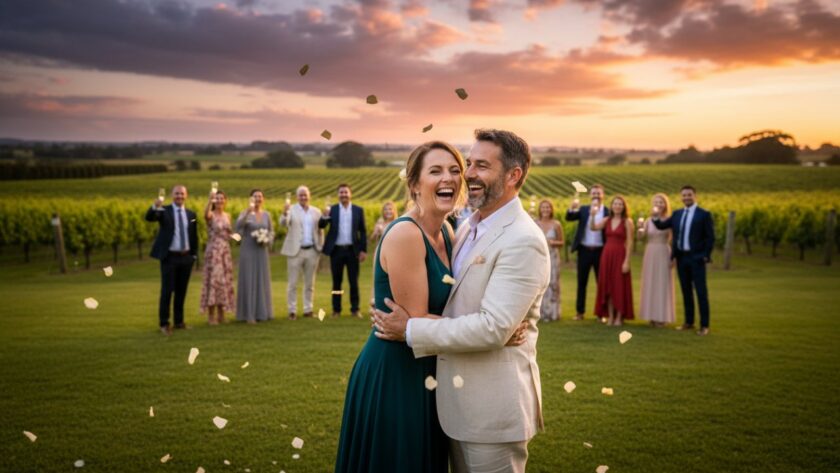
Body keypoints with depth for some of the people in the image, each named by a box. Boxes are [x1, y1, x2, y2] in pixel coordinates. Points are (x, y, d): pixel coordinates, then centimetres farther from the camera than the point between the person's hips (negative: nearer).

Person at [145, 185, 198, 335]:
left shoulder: (191, 214, 10)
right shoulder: (164, 211, -2)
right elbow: (149, 217, -21)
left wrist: (194, 254, 9)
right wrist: (155, 207, -41)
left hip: (186, 257, 4)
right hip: (169, 257, -4)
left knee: (182, 291, 10)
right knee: (167, 291, -2)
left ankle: (179, 321, 21)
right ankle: (164, 323, 5)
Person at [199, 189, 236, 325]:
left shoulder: (227, 216, 12)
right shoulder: (211, 215, -7)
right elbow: (205, 214, -32)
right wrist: (210, 199, -45)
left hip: (225, 251, 6)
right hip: (213, 251, -6)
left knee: (224, 281, 9)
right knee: (213, 280, -6)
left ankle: (221, 315, 17)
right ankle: (211, 316, 0)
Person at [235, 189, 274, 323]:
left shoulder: (266, 214, 8)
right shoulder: (245, 213, -5)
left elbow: (271, 231, 15)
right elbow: (238, 225, -25)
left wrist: (267, 240, -6)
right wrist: (248, 210, -36)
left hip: (262, 251, 4)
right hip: (248, 251, -4)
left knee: (262, 280, 9)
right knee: (249, 280, -3)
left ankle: (262, 312, 19)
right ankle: (249, 314, 2)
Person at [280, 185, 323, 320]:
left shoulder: (316, 212, 9)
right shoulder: (291, 210, 0)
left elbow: (320, 231, 11)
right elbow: (283, 223, -17)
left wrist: (320, 247, -2)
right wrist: (285, 213, -38)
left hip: (312, 251, 3)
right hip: (295, 251, -3)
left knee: (309, 283, 9)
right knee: (293, 283, 0)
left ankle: (308, 309, 18)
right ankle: (292, 311, 7)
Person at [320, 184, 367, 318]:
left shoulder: (358, 210, 5)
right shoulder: (332, 210, 4)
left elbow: (362, 231, 5)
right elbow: (321, 226, -5)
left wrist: (363, 250, -3)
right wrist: (325, 216, -26)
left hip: (352, 250, 0)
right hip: (336, 250, 0)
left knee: (354, 281, 2)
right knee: (337, 281, 6)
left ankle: (355, 309, 8)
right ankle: (336, 309, 12)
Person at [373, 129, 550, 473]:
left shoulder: (523, 242, -20)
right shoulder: (468, 227, 8)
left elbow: (493, 327, -26)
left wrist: (411, 330, -19)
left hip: (493, 406, -8)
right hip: (457, 400, 8)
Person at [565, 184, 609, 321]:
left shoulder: (608, 212, -1)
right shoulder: (583, 209, 6)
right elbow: (569, 218, -8)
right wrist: (572, 209, -26)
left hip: (600, 251, -2)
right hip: (584, 250, 2)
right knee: (581, 282, 7)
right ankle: (580, 312, 14)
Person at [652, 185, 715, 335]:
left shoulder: (704, 214, -4)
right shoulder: (677, 214, 11)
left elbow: (710, 237, -5)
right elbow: (661, 226, 4)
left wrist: (706, 256, -11)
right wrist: (656, 217, -16)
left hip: (696, 258, -5)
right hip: (681, 257, 5)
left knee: (701, 291, -2)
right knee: (686, 291, 11)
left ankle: (704, 325, 3)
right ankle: (689, 322, 20)